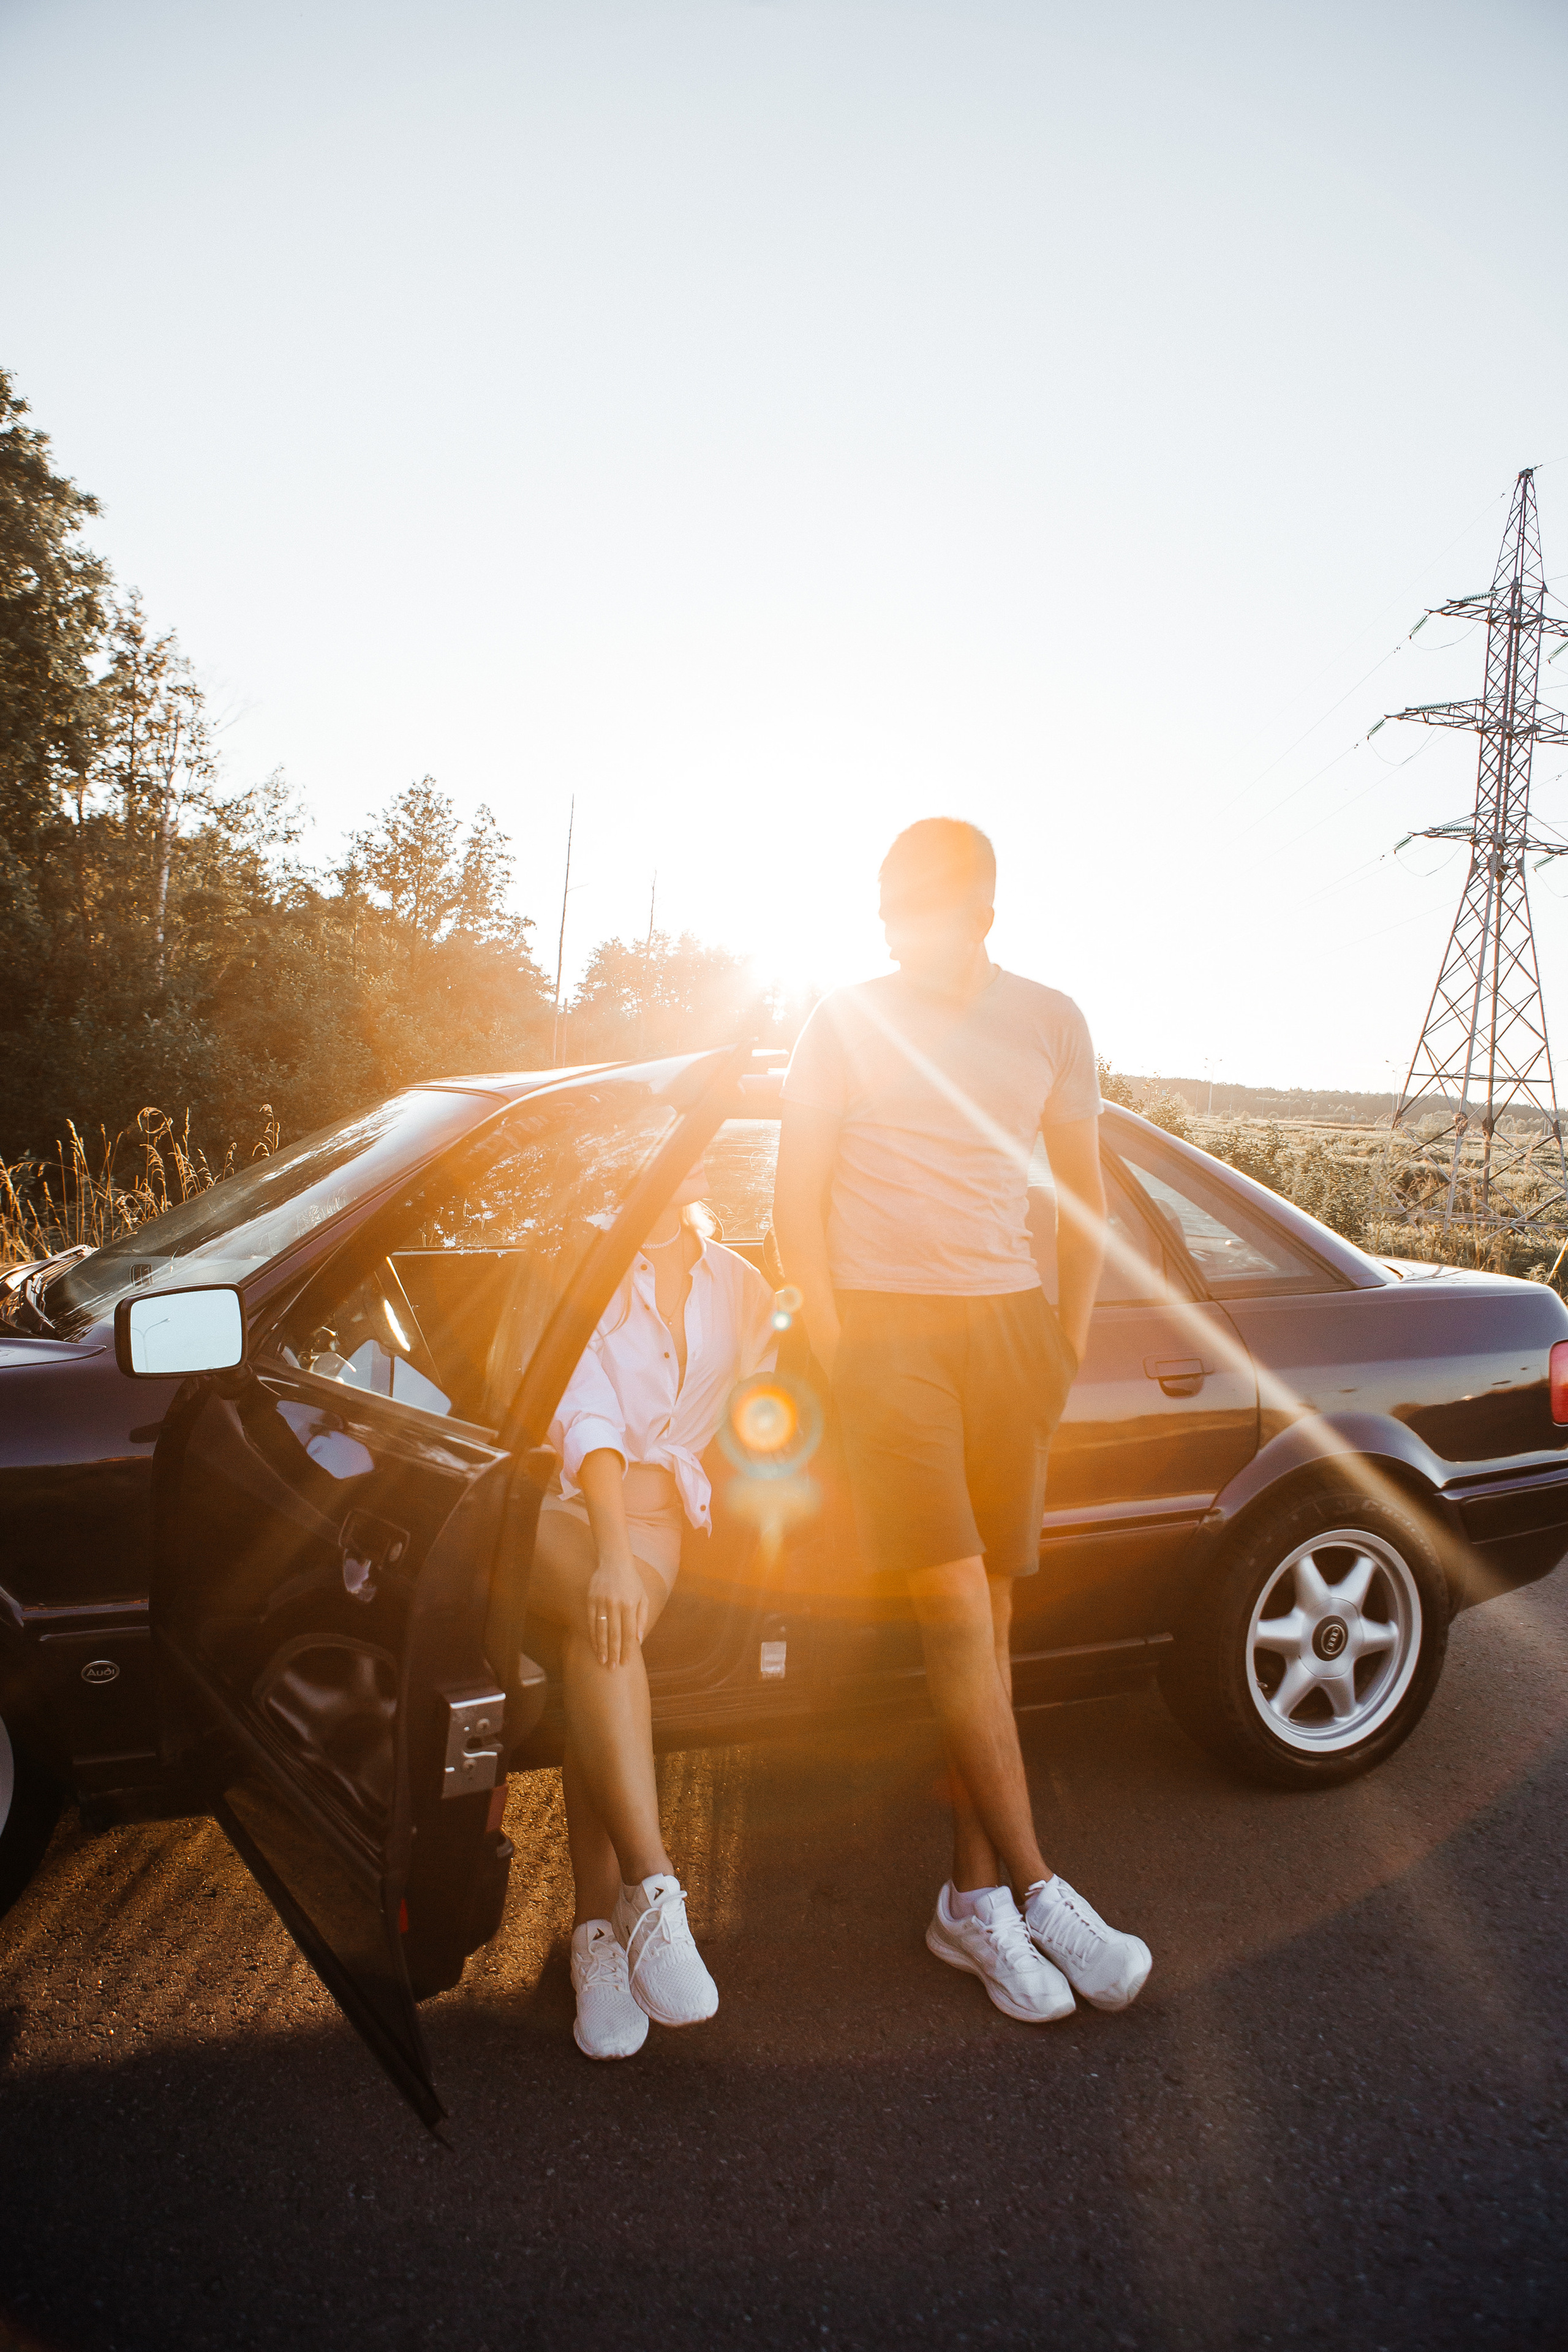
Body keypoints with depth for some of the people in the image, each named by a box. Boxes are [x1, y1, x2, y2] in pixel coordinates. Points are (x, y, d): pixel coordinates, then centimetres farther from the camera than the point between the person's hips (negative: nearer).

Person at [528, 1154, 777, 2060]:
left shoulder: (740, 1287, 11)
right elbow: (585, 1416, -17)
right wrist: (613, 1551, -31)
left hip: (663, 1515, 2)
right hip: (558, 1503, -2)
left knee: (607, 1642, -31)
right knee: (607, 1623, -35)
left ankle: (601, 1929, -29)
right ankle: (650, 1893, -36)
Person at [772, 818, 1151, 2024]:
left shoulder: (1049, 1020, 9)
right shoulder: (847, 1022, 3)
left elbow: (1083, 1192, 16)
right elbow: (797, 1193, 5)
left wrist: (1068, 1338, 9)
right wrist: (830, 1338, -4)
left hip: (1009, 1323, 3)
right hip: (887, 1324, -2)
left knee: (990, 1621, 5)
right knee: (958, 1617, -9)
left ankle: (974, 1900, 16)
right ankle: (1036, 1891, 3)